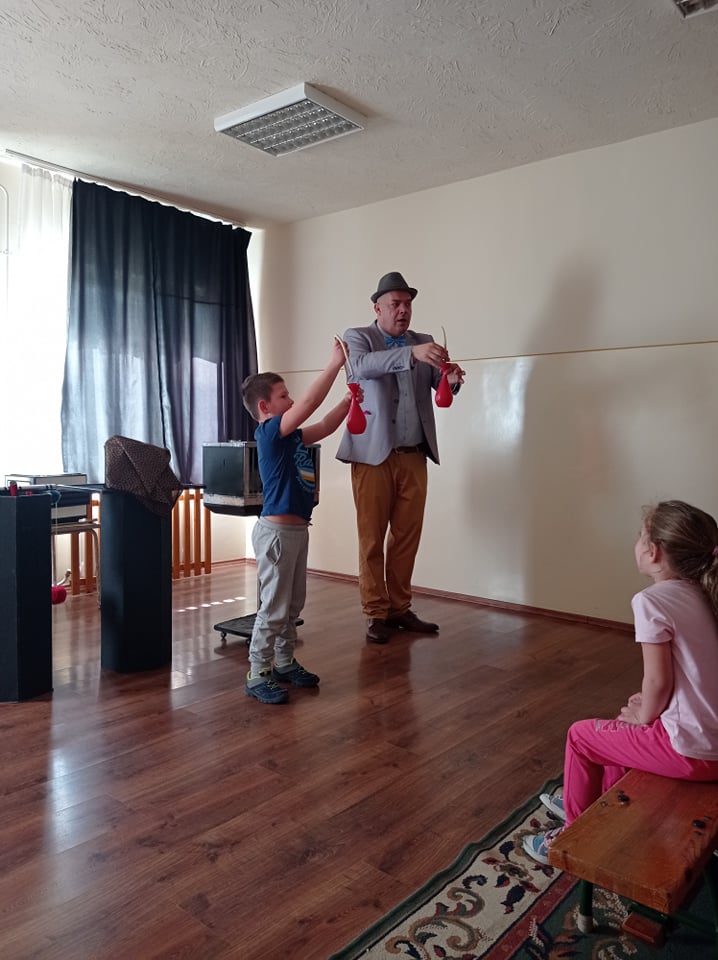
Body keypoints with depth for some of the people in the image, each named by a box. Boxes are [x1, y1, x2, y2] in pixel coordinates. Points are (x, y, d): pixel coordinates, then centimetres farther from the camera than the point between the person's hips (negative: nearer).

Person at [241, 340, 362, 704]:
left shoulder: (290, 436, 13)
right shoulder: (269, 432, -13)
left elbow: (324, 427, 21)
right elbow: (309, 403, -23)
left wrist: (349, 400, 8)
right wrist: (335, 363, -19)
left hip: (296, 529, 10)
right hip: (277, 531, -10)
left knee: (293, 605, 17)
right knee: (274, 607, -3)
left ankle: (284, 663, 30)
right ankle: (257, 676, 7)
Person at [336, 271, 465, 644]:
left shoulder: (423, 342, 15)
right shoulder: (357, 337, 2)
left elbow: (439, 387, 6)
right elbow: (363, 366, -21)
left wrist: (452, 379, -18)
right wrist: (412, 353, -35)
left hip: (414, 457, 4)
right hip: (374, 454, -4)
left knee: (407, 536, 7)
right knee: (372, 539, 1)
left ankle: (400, 609, 19)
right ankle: (376, 614, 11)